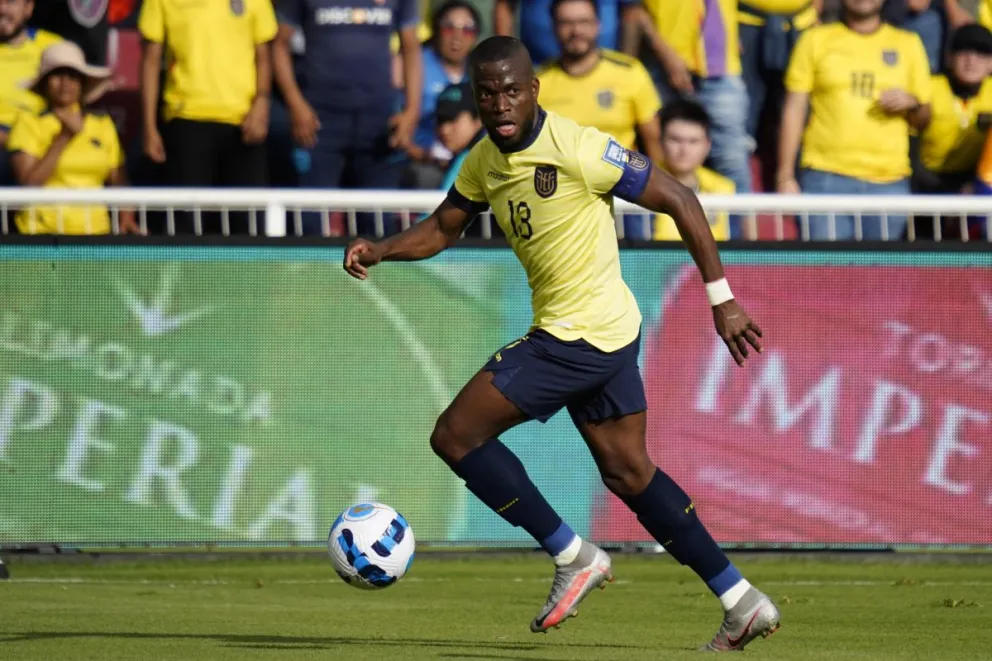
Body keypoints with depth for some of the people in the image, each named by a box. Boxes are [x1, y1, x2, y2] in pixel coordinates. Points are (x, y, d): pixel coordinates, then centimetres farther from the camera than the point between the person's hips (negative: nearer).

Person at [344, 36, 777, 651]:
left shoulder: (577, 148, -20)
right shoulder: (484, 161, 5)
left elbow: (679, 199, -15)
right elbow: (442, 228, 19)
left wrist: (721, 299, -13)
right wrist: (380, 250, -2)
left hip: (580, 337, -9)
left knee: (456, 435, -7)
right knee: (628, 471, 14)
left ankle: (575, 557, 0)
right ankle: (743, 601, 18)